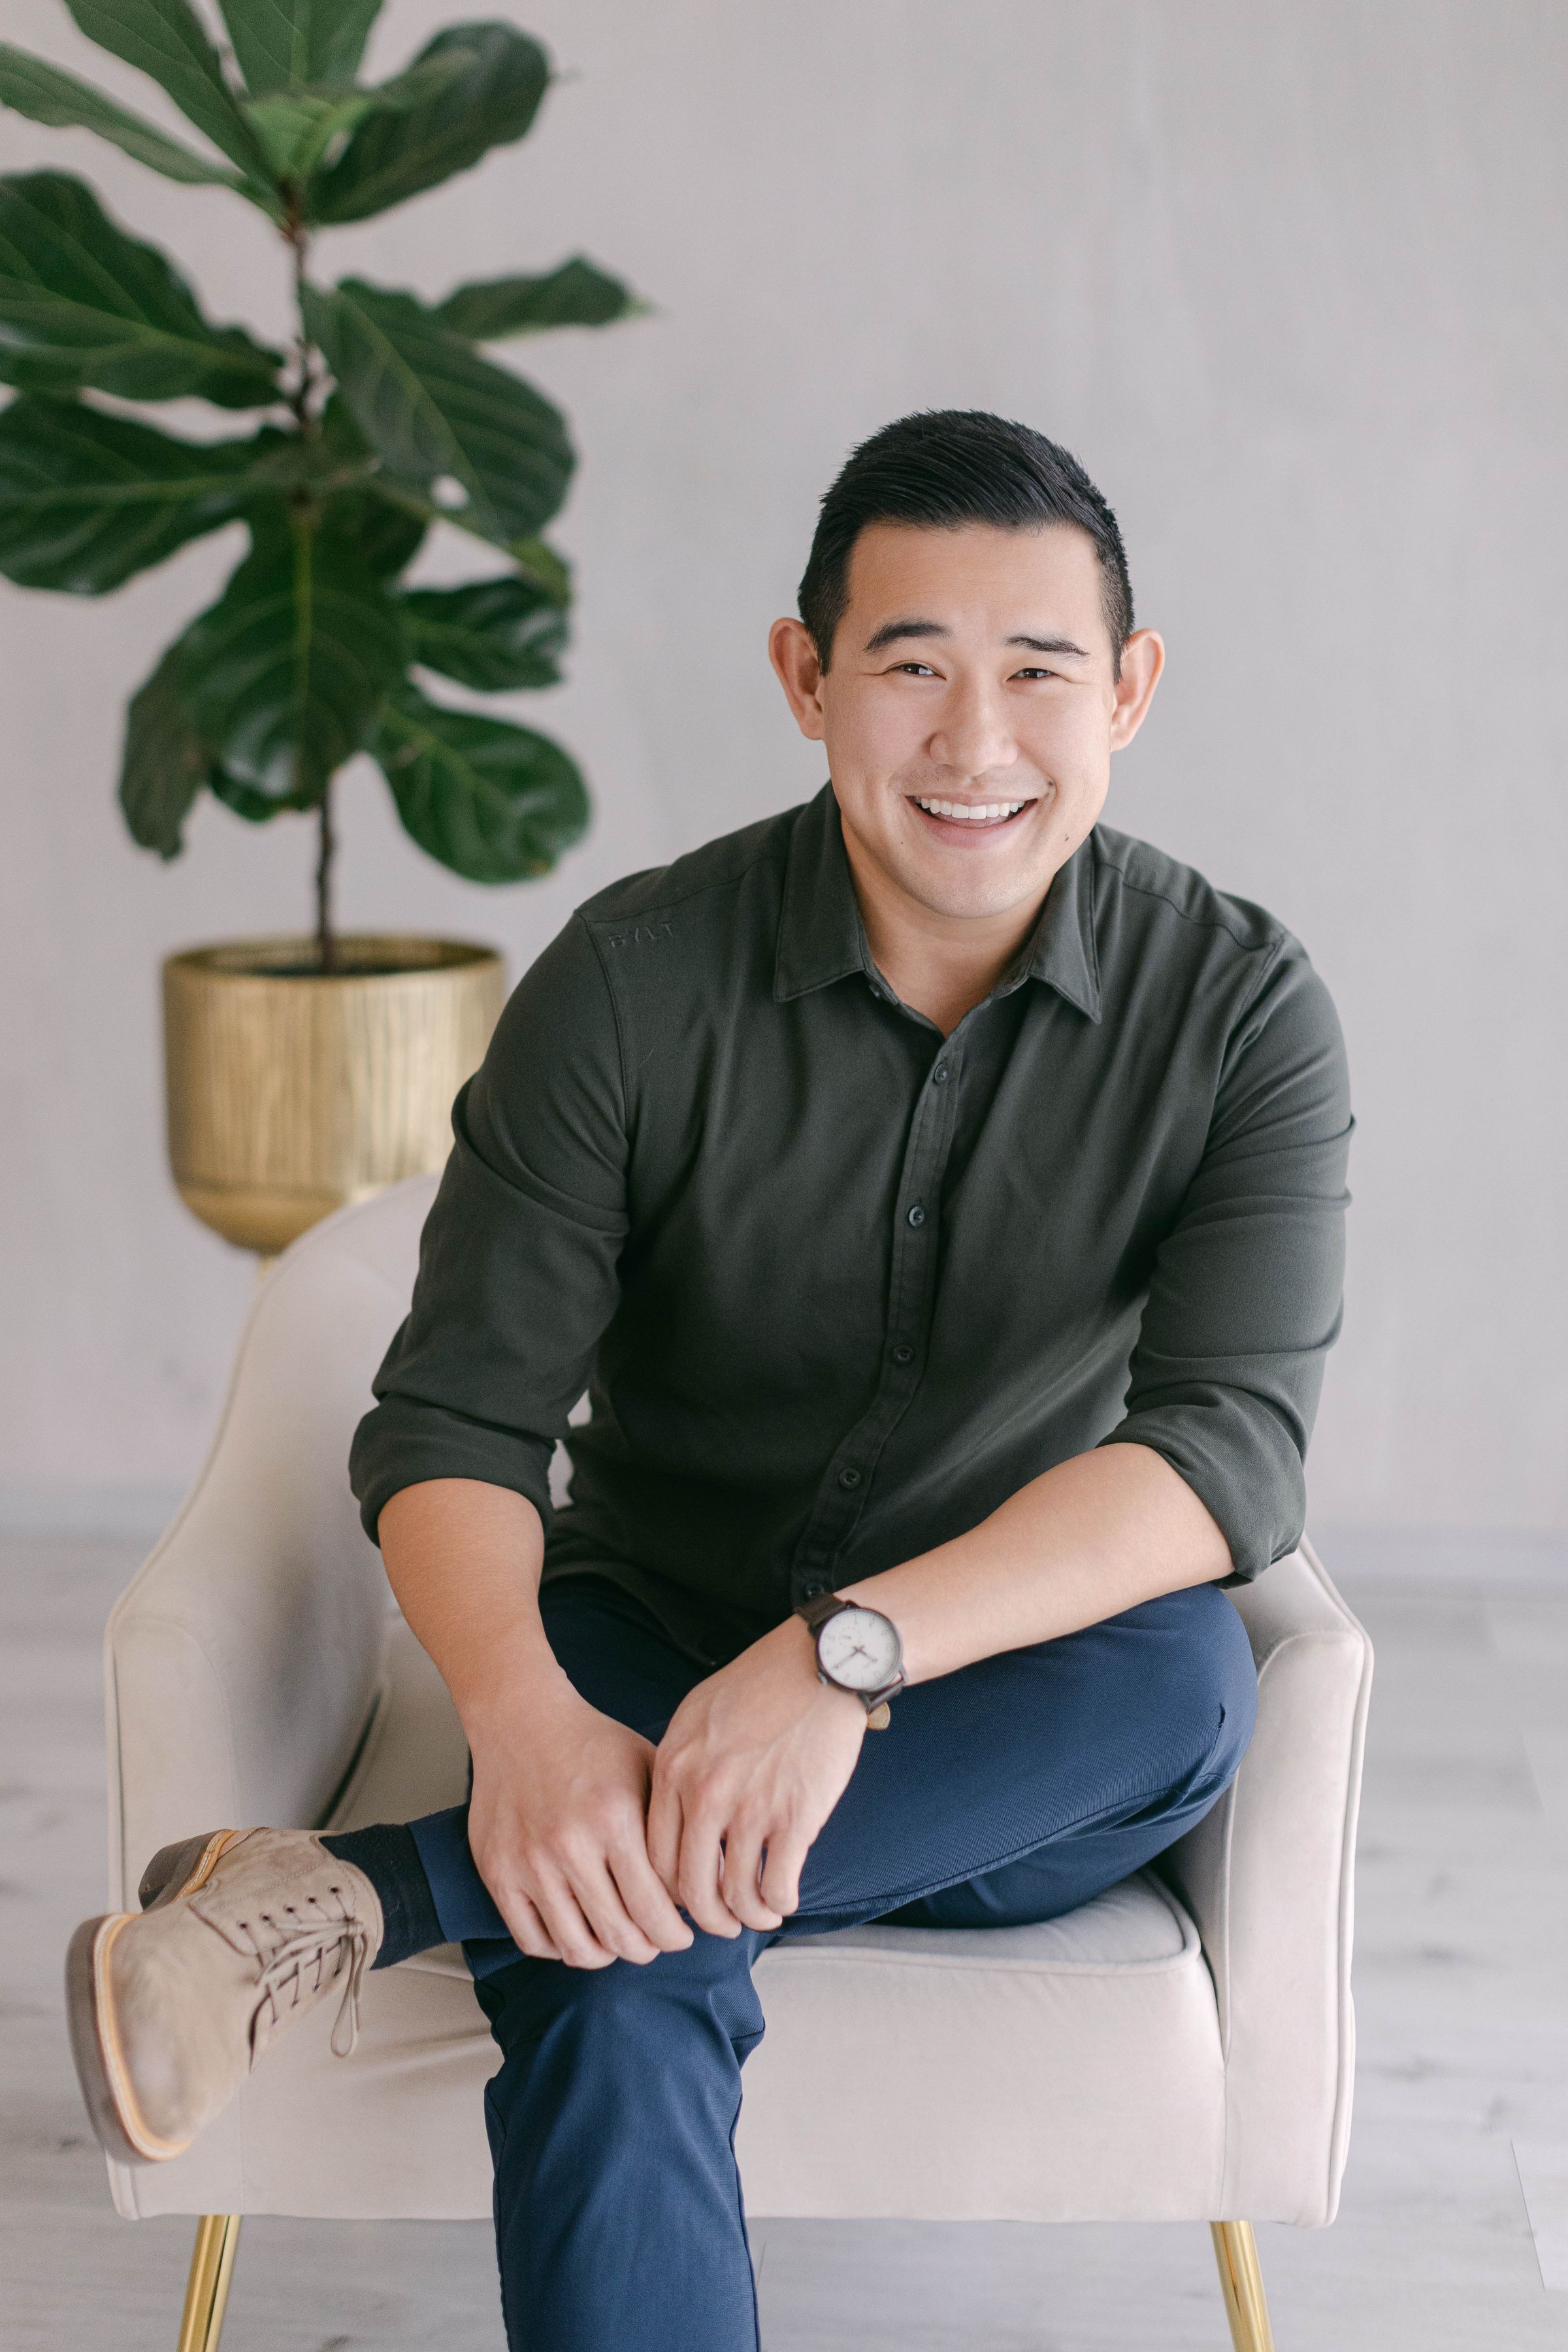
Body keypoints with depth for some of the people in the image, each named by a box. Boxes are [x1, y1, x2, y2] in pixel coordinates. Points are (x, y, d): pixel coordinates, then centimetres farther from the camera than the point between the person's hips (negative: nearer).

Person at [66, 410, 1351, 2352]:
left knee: (1186, 1685, -34)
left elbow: (1233, 1446, -20)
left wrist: (852, 1649, -36)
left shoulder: (1241, 1006, -8)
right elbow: (451, 1421, -12)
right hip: (650, 1663, -1)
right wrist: (519, 1713, -35)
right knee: (614, 2001, -34)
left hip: (996, 1754, 2)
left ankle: (351, 1899, -30)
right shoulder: (633, 982, -9)